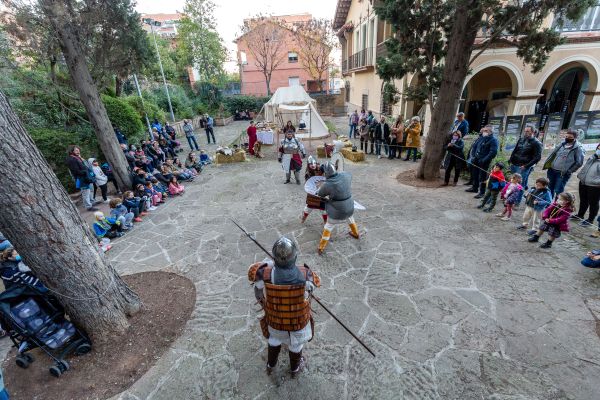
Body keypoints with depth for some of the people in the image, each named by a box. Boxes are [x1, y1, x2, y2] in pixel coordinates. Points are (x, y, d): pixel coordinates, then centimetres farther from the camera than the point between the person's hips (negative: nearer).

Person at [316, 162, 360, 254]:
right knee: (350, 218, 36)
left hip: (336, 211, -4)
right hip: (349, 208, 5)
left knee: (328, 226, 16)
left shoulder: (327, 184, -24)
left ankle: (321, 247, 25)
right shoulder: (346, 175, -12)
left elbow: (320, 194, -4)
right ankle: (356, 233, 61)